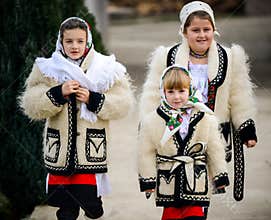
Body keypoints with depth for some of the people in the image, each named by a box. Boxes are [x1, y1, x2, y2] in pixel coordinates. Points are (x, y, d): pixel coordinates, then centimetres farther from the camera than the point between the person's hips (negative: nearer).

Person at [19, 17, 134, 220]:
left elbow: (122, 104, -2)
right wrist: (58, 94, -16)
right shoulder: (47, 70, 5)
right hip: (61, 148, 1)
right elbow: (31, 106, -2)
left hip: (91, 148, -1)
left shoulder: (106, 69, 2)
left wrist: (93, 100, -15)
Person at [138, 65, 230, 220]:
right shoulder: (151, 121, -4)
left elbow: (215, 149, 5)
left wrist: (220, 176, 6)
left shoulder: (205, 118, -2)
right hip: (169, 182, 0)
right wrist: (147, 180, -1)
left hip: (196, 181, 0)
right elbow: (147, 153, 1)